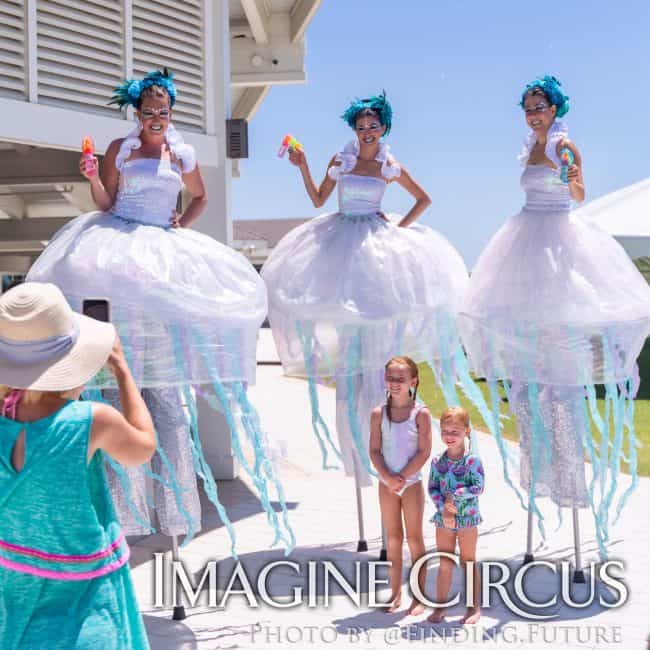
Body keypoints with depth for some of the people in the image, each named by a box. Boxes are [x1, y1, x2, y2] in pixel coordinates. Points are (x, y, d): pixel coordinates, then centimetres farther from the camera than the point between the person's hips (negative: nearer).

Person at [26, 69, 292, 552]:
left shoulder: (181, 155, 11)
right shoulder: (119, 149, 6)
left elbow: (200, 197, 26)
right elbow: (106, 203, 2)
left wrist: (181, 225, 11)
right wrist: (93, 179, -15)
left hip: (164, 249, 2)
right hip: (119, 243, -2)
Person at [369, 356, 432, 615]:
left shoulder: (420, 414, -9)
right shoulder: (379, 413, -1)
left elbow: (424, 452, -12)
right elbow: (374, 450, -2)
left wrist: (402, 477, -16)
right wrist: (388, 477, -15)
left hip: (411, 482, -3)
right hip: (386, 483, 3)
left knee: (414, 538, 4)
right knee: (393, 538, 11)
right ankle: (395, 594, 20)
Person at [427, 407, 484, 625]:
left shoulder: (472, 460, -10)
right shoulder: (437, 462, 1)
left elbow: (478, 487, -15)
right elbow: (432, 488, -1)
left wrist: (455, 496, -19)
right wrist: (444, 508, -15)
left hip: (467, 518, -3)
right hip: (443, 518, 3)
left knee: (468, 563, 6)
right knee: (444, 564, 10)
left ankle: (474, 607, 16)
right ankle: (440, 606, 18)